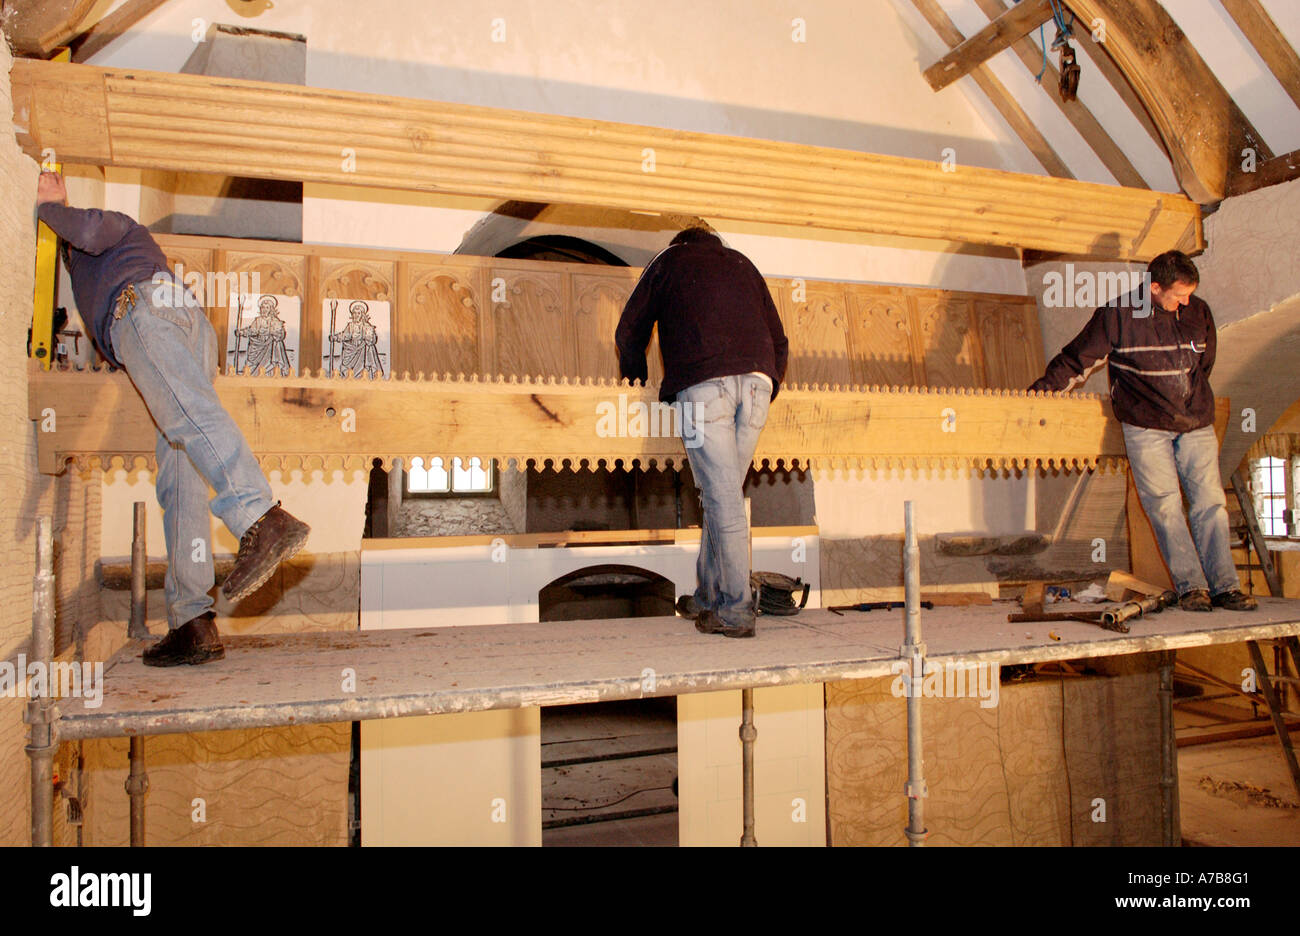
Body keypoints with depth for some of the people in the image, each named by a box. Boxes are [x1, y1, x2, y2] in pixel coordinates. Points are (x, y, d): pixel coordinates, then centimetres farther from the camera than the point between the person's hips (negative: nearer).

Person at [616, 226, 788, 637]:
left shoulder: (670, 260, 22)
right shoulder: (742, 264, 31)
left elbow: (630, 330, 22)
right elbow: (778, 340, 25)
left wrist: (635, 377, 37)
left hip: (703, 383, -4)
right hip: (757, 381, 4)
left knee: (722, 497, -6)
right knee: (724, 493, 12)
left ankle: (736, 611, -4)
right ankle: (709, 596, 19)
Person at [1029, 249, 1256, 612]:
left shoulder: (1199, 312, 6)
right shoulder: (1117, 314, -7)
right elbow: (1078, 358, 1)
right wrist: (1039, 391, 2)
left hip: (1197, 425, 4)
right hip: (1146, 428, -4)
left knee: (1211, 504, 0)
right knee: (1165, 507, -6)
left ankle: (1224, 587, 5)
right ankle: (1191, 587, 1)